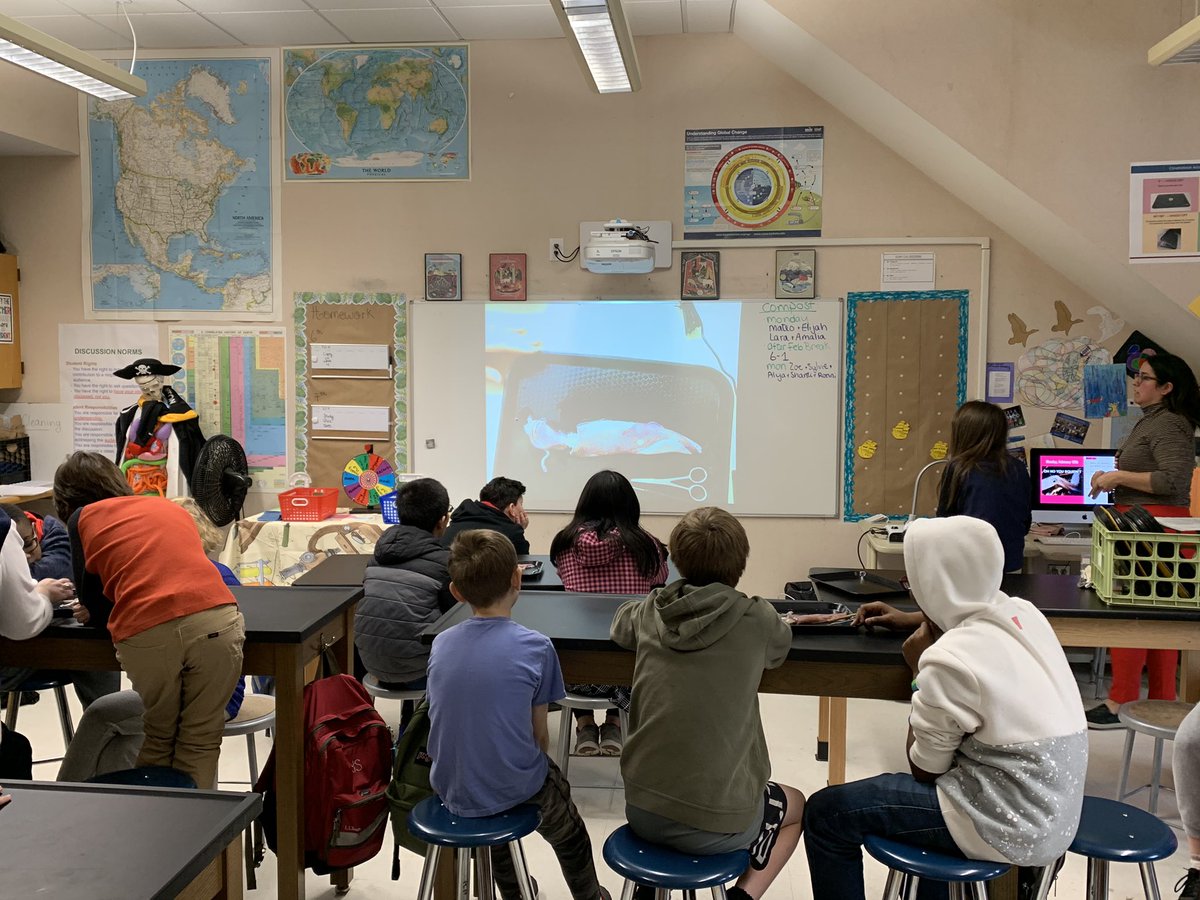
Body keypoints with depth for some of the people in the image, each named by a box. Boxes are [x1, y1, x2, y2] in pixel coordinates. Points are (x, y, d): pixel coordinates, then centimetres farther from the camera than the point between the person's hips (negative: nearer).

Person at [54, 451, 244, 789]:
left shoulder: (82, 518, 17)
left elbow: (97, 610, 16)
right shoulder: (172, 507, 27)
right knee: (200, 742, 15)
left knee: (155, 743, 20)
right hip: (217, 619, 2)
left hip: (146, 634, -2)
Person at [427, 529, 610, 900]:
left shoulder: (441, 643, -4)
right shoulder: (534, 647, -16)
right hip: (512, 791, -3)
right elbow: (540, 736, -7)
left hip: (450, 790, 4)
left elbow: (463, 721, 8)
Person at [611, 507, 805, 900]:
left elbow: (619, 625, 24)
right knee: (797, 805, 27)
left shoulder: (649, 613, -1)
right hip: (714, 821, -4)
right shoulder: (756, 620, -10)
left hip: (641, 809, 4)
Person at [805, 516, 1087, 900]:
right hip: (1055, 814, 9)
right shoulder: (1022, 612, 0)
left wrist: (920, 674, -3)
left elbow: (923, 770, -9)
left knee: (826, 813, -2)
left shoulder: (949, 660, -23)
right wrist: (909, 619, 29)